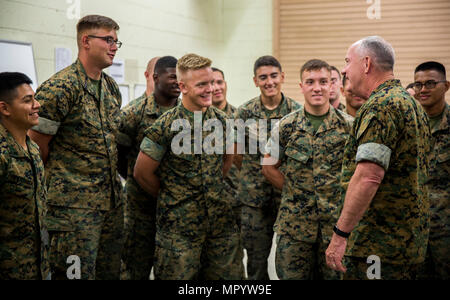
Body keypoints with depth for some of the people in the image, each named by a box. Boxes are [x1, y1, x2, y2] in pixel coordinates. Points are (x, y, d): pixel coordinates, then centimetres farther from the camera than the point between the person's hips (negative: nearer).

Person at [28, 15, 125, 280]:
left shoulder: (112, 88, 12)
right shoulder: (59, 88, -13)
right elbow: (37, 148, -11)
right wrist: (58, 184, -2)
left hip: (112, 202, 8)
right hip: (75, 205, -8)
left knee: (111, 272, 14)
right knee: (78, 274, -3)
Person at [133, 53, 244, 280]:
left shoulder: (222, 120, 3)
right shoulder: (165, 126, -12)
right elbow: (142, 173, -7)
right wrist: (170, 198, 4)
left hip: (221, 220, 5)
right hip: (179, 225, -5)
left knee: (228, 273, 10)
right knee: (178, 275, 3)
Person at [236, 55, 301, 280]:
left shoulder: (297, 111, 0)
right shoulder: (245, 112, 1)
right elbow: (238, 154, 8)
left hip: (288, 193, 0)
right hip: (254, 195, 1)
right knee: (256, 256, 7)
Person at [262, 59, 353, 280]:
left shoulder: (349, 126, -1)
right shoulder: (286, 126, 0)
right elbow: (269, 168, 9)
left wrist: (341, 194, -1)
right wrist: (296, 191, 4)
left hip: (337, 223, 0)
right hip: (294, 225, 0)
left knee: (334, 274, 9)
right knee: (292, 275, 7)